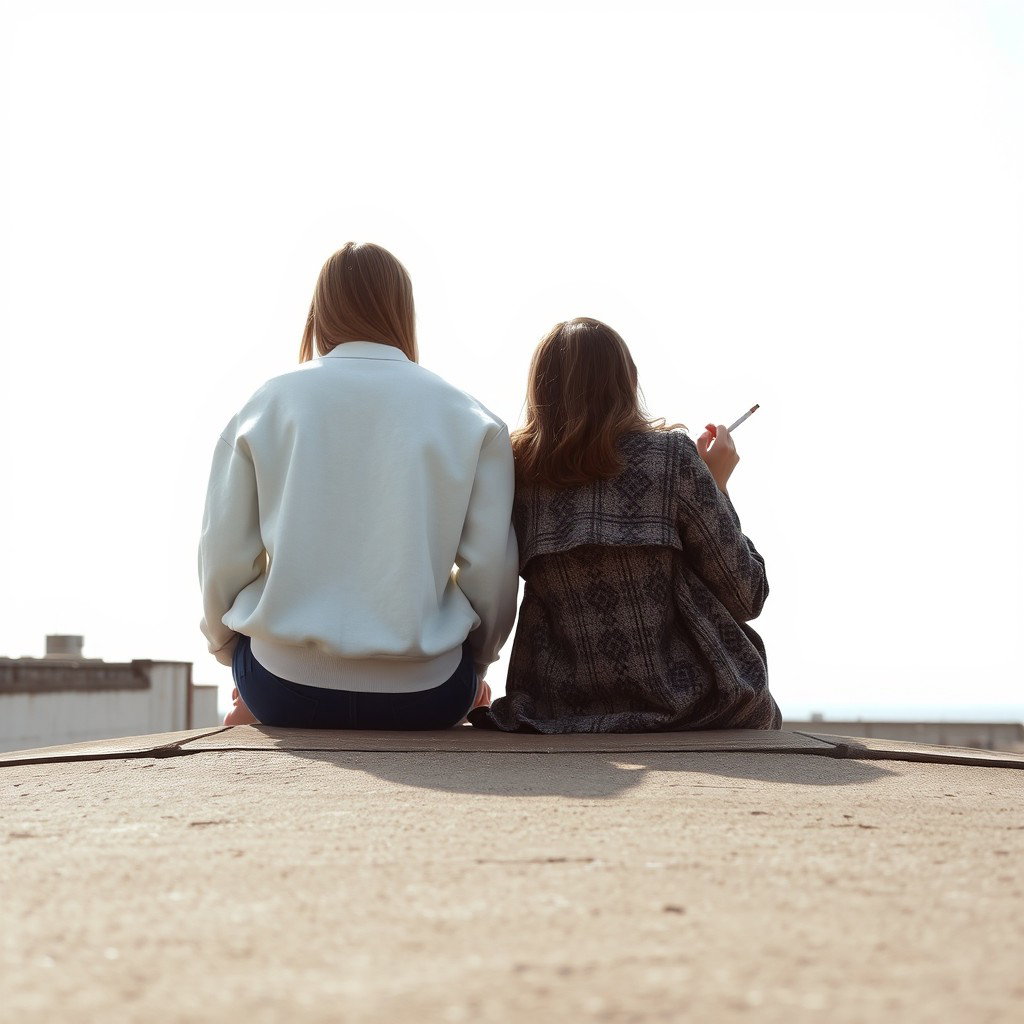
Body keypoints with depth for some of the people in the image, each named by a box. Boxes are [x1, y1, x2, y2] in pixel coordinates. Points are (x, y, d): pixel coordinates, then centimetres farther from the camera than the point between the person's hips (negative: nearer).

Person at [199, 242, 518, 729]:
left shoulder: (268, 402, 2)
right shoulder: (471, 419, 2)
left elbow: (223, 558, 1)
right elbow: (492, 567, -1)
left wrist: (230, 649, 21)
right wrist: (472, 668, 18)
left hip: (284, 689, 1)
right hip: (423, 698, -1)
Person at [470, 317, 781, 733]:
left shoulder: (514, 474, -1)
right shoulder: (670, 455, -10)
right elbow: (747, 598, -6)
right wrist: (717, 487, 6)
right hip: (687, 711, -4)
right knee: (765, 715, 31)